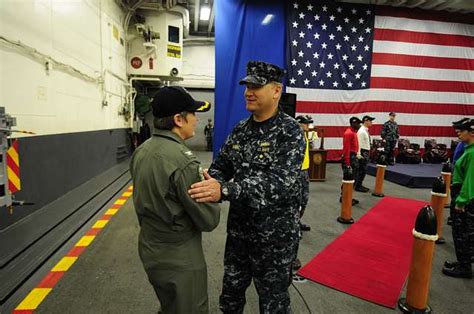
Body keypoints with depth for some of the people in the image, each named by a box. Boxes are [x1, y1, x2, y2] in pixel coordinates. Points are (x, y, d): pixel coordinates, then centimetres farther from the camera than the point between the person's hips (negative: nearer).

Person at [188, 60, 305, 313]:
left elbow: (280, 183, -29)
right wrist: (209, 185, -19)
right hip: (238, 229, 6)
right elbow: (220, 166, 5)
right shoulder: (240, 130, 3)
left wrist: (224, 190, -40)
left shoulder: (290, 131, -17)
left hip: (275, 235, -6)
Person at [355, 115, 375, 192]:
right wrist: (359, 154, -24)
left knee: (363, 169, 14)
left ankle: (359, 185, 23)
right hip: (362, 152, -10)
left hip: (366, 152, 10)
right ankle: (357, 186, 3)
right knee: (362, 169, -5)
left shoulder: (366, 131, 14)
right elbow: (359, 143, -21)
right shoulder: (361, 131, -16)